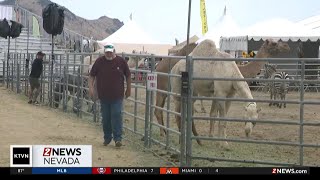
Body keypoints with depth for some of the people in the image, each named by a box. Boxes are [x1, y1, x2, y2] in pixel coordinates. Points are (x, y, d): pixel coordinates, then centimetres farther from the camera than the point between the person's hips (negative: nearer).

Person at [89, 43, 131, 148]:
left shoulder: (121, 61, -1)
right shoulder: (99, 62, 1)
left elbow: (128, 76, 9)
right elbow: (92, 75, 6)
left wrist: (129, 89, 10)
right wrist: (91, 87, -5)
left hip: (117, 96, -2)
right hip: (103, 96, 2)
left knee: (117, 116, -8)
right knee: (105, 117, 9)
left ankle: (118, 139, -5)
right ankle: (107, 138, 22)